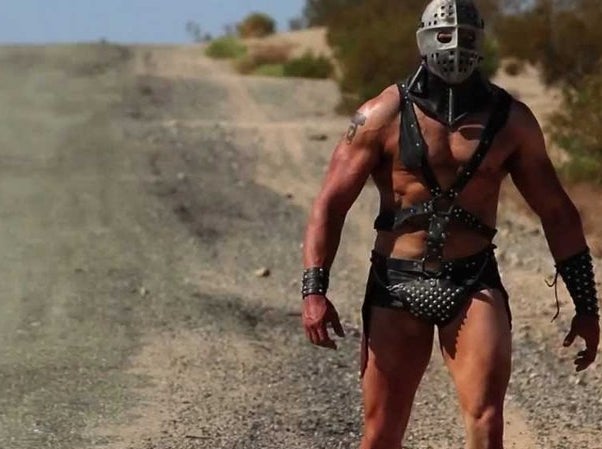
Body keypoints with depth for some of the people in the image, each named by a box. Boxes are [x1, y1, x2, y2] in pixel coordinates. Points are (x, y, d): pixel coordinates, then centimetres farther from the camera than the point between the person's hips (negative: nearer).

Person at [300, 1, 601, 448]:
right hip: (397, 284, 0)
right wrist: (314, 290, -15)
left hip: (475, 284, 1)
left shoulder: (512, 120, 4)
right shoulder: (383, 116, -1)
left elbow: (557, 213, 11)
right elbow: (331, 203, -3)